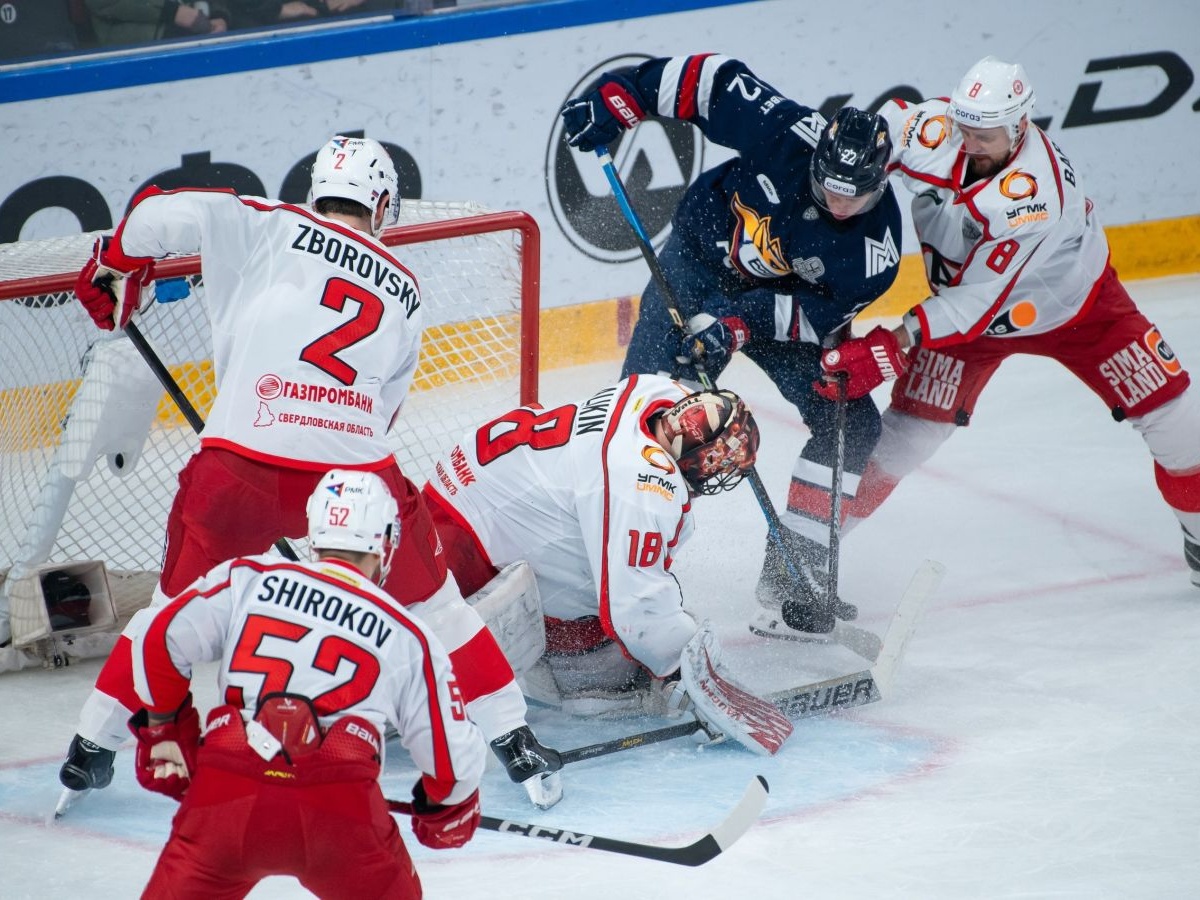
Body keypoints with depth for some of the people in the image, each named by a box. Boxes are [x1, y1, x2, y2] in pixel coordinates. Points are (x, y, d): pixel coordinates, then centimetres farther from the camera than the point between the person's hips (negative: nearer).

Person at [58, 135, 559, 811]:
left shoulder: (271, 228, 7)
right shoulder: (404, 292, 18)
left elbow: (164, 215, -3)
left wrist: (114, 267, 15)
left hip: (240, 465, -1)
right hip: (356, 469, 1)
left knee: (177, 606, 21)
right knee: (433, 600, 22)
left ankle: (92, 750, 21)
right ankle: (514, 741, 23)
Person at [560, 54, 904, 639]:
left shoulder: (876, 246, -26)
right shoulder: (789, 134, -30)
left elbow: (817, 314, -24)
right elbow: (714, 79, -20)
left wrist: (740, 326, -38)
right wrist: (619, 96, -21)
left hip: (784, 300, 2)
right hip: (701, 259, -2)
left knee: (849, 422, -8)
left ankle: (790, 572, -1)